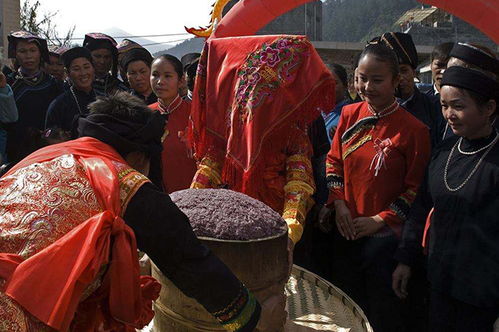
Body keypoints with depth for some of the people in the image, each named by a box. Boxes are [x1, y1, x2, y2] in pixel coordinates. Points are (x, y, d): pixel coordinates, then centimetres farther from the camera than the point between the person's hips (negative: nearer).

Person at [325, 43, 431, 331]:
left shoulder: (414, 129, -12)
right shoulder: (350, 115, 1)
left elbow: (415, 187, -8)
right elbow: (334, 161, 8)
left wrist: (381, 220, -13)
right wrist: (339, 204, -4)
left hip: (385, 235, -4)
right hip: (346, 230, 4)